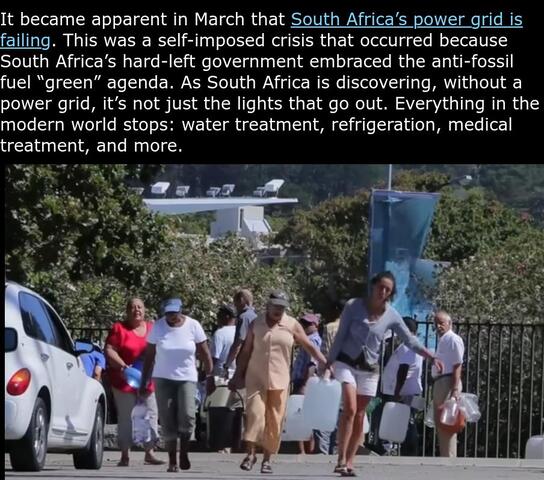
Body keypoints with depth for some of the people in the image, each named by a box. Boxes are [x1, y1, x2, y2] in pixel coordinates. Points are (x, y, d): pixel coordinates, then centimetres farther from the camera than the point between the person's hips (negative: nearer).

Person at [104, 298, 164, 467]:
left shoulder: (152, 328, 10)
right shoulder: (119, 329, -1)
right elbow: (109, 351, -7)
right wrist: (122, 365, -21)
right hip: (125, 381, -3)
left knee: (151, 415, 1)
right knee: (125, 418, -1)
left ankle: (149, 453, 5)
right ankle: (124, 456, 3)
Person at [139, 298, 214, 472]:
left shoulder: (193, 326, -3)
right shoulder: (158, 326, -1)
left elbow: (205, 354, 1)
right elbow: (149, 355, 4)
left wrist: (210, 377, -4)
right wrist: (144, 382, 3)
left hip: (187, 379, -1)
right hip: (163, 379, 1)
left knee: (187, 415, -20)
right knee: (167, 422, -2)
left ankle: (184, 451, 1)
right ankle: (172, 461, 8)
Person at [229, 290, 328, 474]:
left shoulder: (292, 326, 2)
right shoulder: (256, 324, 5)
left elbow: (310, 347, 5)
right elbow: (246, 352, 10)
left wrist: (324, 363, -6)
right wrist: (237, 376, 10)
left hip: (279, 381, 0)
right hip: (256, 378, 0)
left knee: (274, 421, 2)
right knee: (255, 413, -15)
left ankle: (267, 459, 11)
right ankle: (250, 454, -6)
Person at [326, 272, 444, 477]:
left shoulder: (391, 316, -1)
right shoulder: (353, 306, -8)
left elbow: (410, 341, 4)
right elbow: (340, 336, -2)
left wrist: (432, 357, -7)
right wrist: (329, 362, -3)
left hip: (369, 370, 3)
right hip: (346, 363, -3)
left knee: (359, 416, 2)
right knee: (350, 408, -20)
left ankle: (349, 463, 8)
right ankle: (341, 460, -20)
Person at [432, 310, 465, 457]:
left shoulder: (453, 340, -10)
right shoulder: (442, 340, 19)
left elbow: (457, 366, -17)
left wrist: (455, 389, -24)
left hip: (448, 382, -11)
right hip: (439, 383, 11)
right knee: (439, 423, 14)